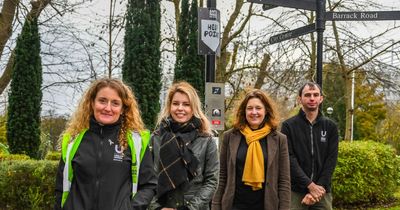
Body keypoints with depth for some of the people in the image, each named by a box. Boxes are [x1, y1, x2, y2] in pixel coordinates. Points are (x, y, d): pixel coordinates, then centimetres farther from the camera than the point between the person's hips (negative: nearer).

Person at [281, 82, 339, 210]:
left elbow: (331, 160, 1)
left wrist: (320, 187, -11)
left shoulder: (330, 127, 8)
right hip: (295, 191, -2)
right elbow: (290, 159, -8)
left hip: (322, 192, 2)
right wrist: (310, 185, -15)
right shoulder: (289, 126, 1)